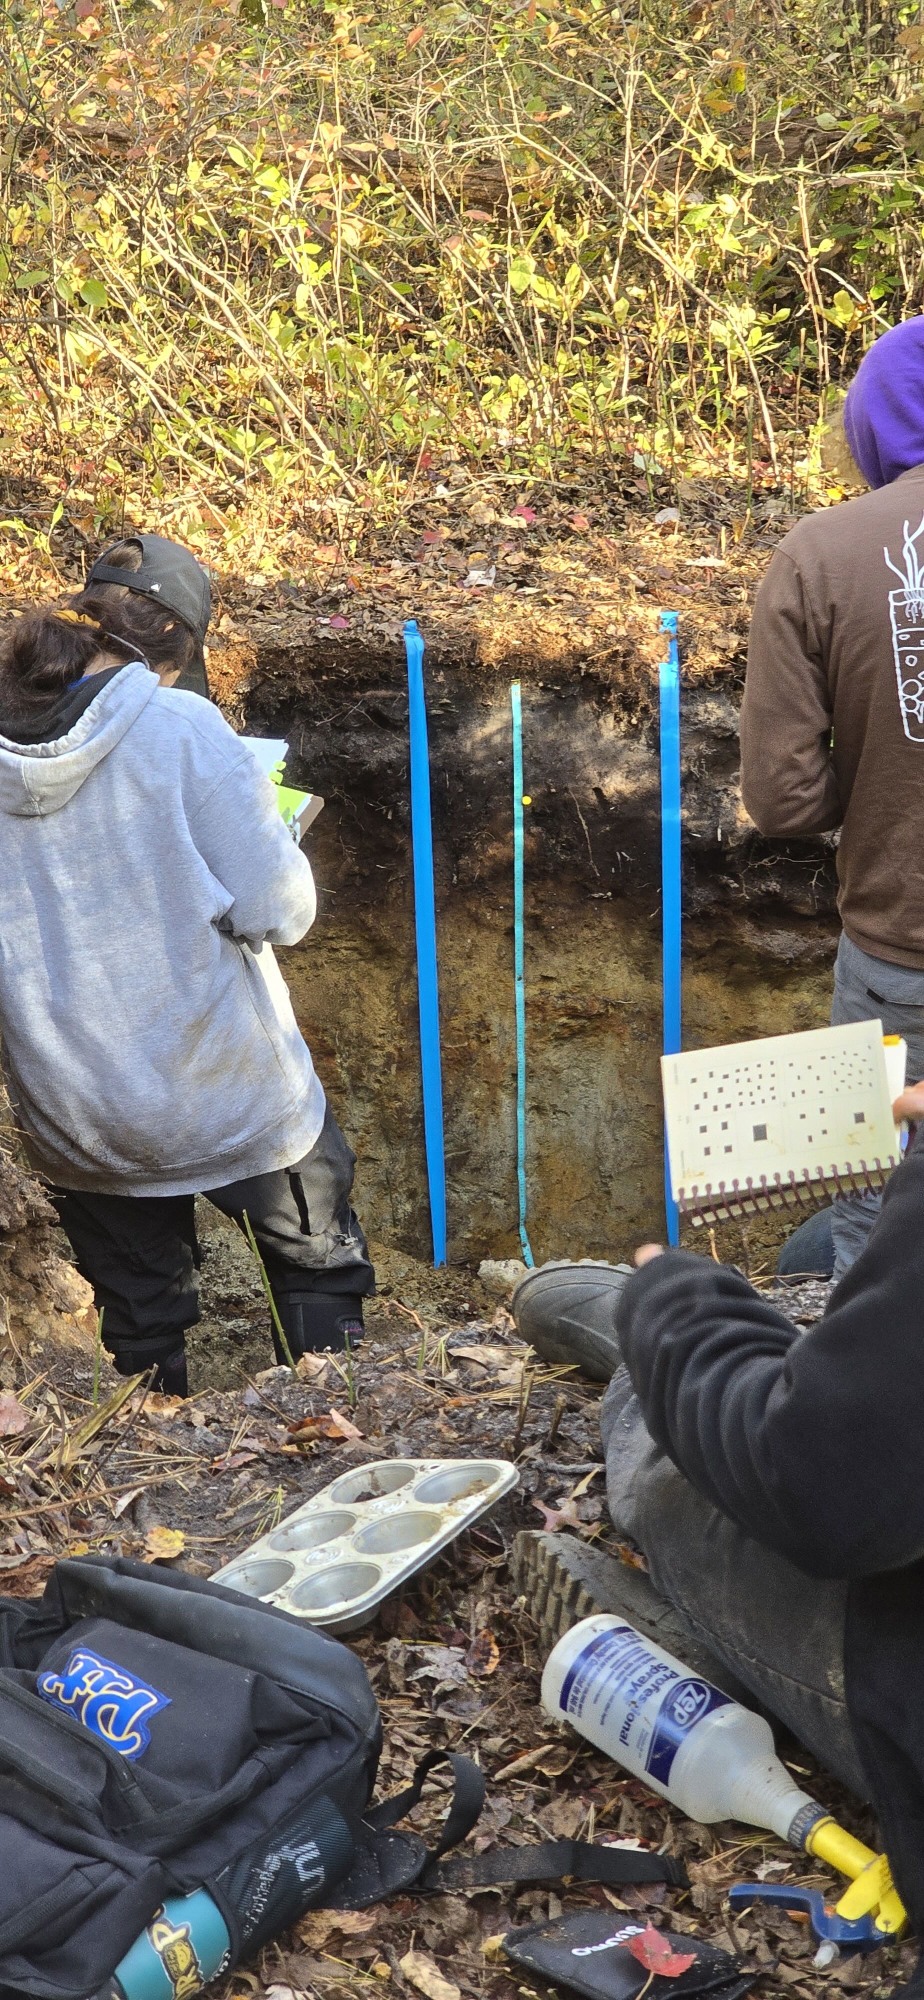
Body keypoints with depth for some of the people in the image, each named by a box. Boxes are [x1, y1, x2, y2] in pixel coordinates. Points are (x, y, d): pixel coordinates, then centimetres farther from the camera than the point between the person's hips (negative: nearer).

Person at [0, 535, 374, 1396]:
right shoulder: (183, 728, -16)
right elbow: (279, 910, -15)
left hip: (71, 1119, 4)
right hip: (221, 1092, -4)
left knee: (139, 1326, 20)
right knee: (320, 1267, 20)